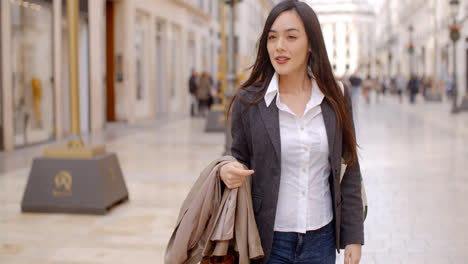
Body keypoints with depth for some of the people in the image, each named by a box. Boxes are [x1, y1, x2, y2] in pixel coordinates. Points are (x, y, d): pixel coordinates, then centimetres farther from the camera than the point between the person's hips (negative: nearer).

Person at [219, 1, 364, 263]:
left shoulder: (336, 99, -2)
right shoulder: (248, 101, -6)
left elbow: (349, 172, 3)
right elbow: (241, 159, 5)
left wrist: (353, 237, 3)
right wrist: (227, 171, -19)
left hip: (321, 240, 2)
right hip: (269, 240, -1)